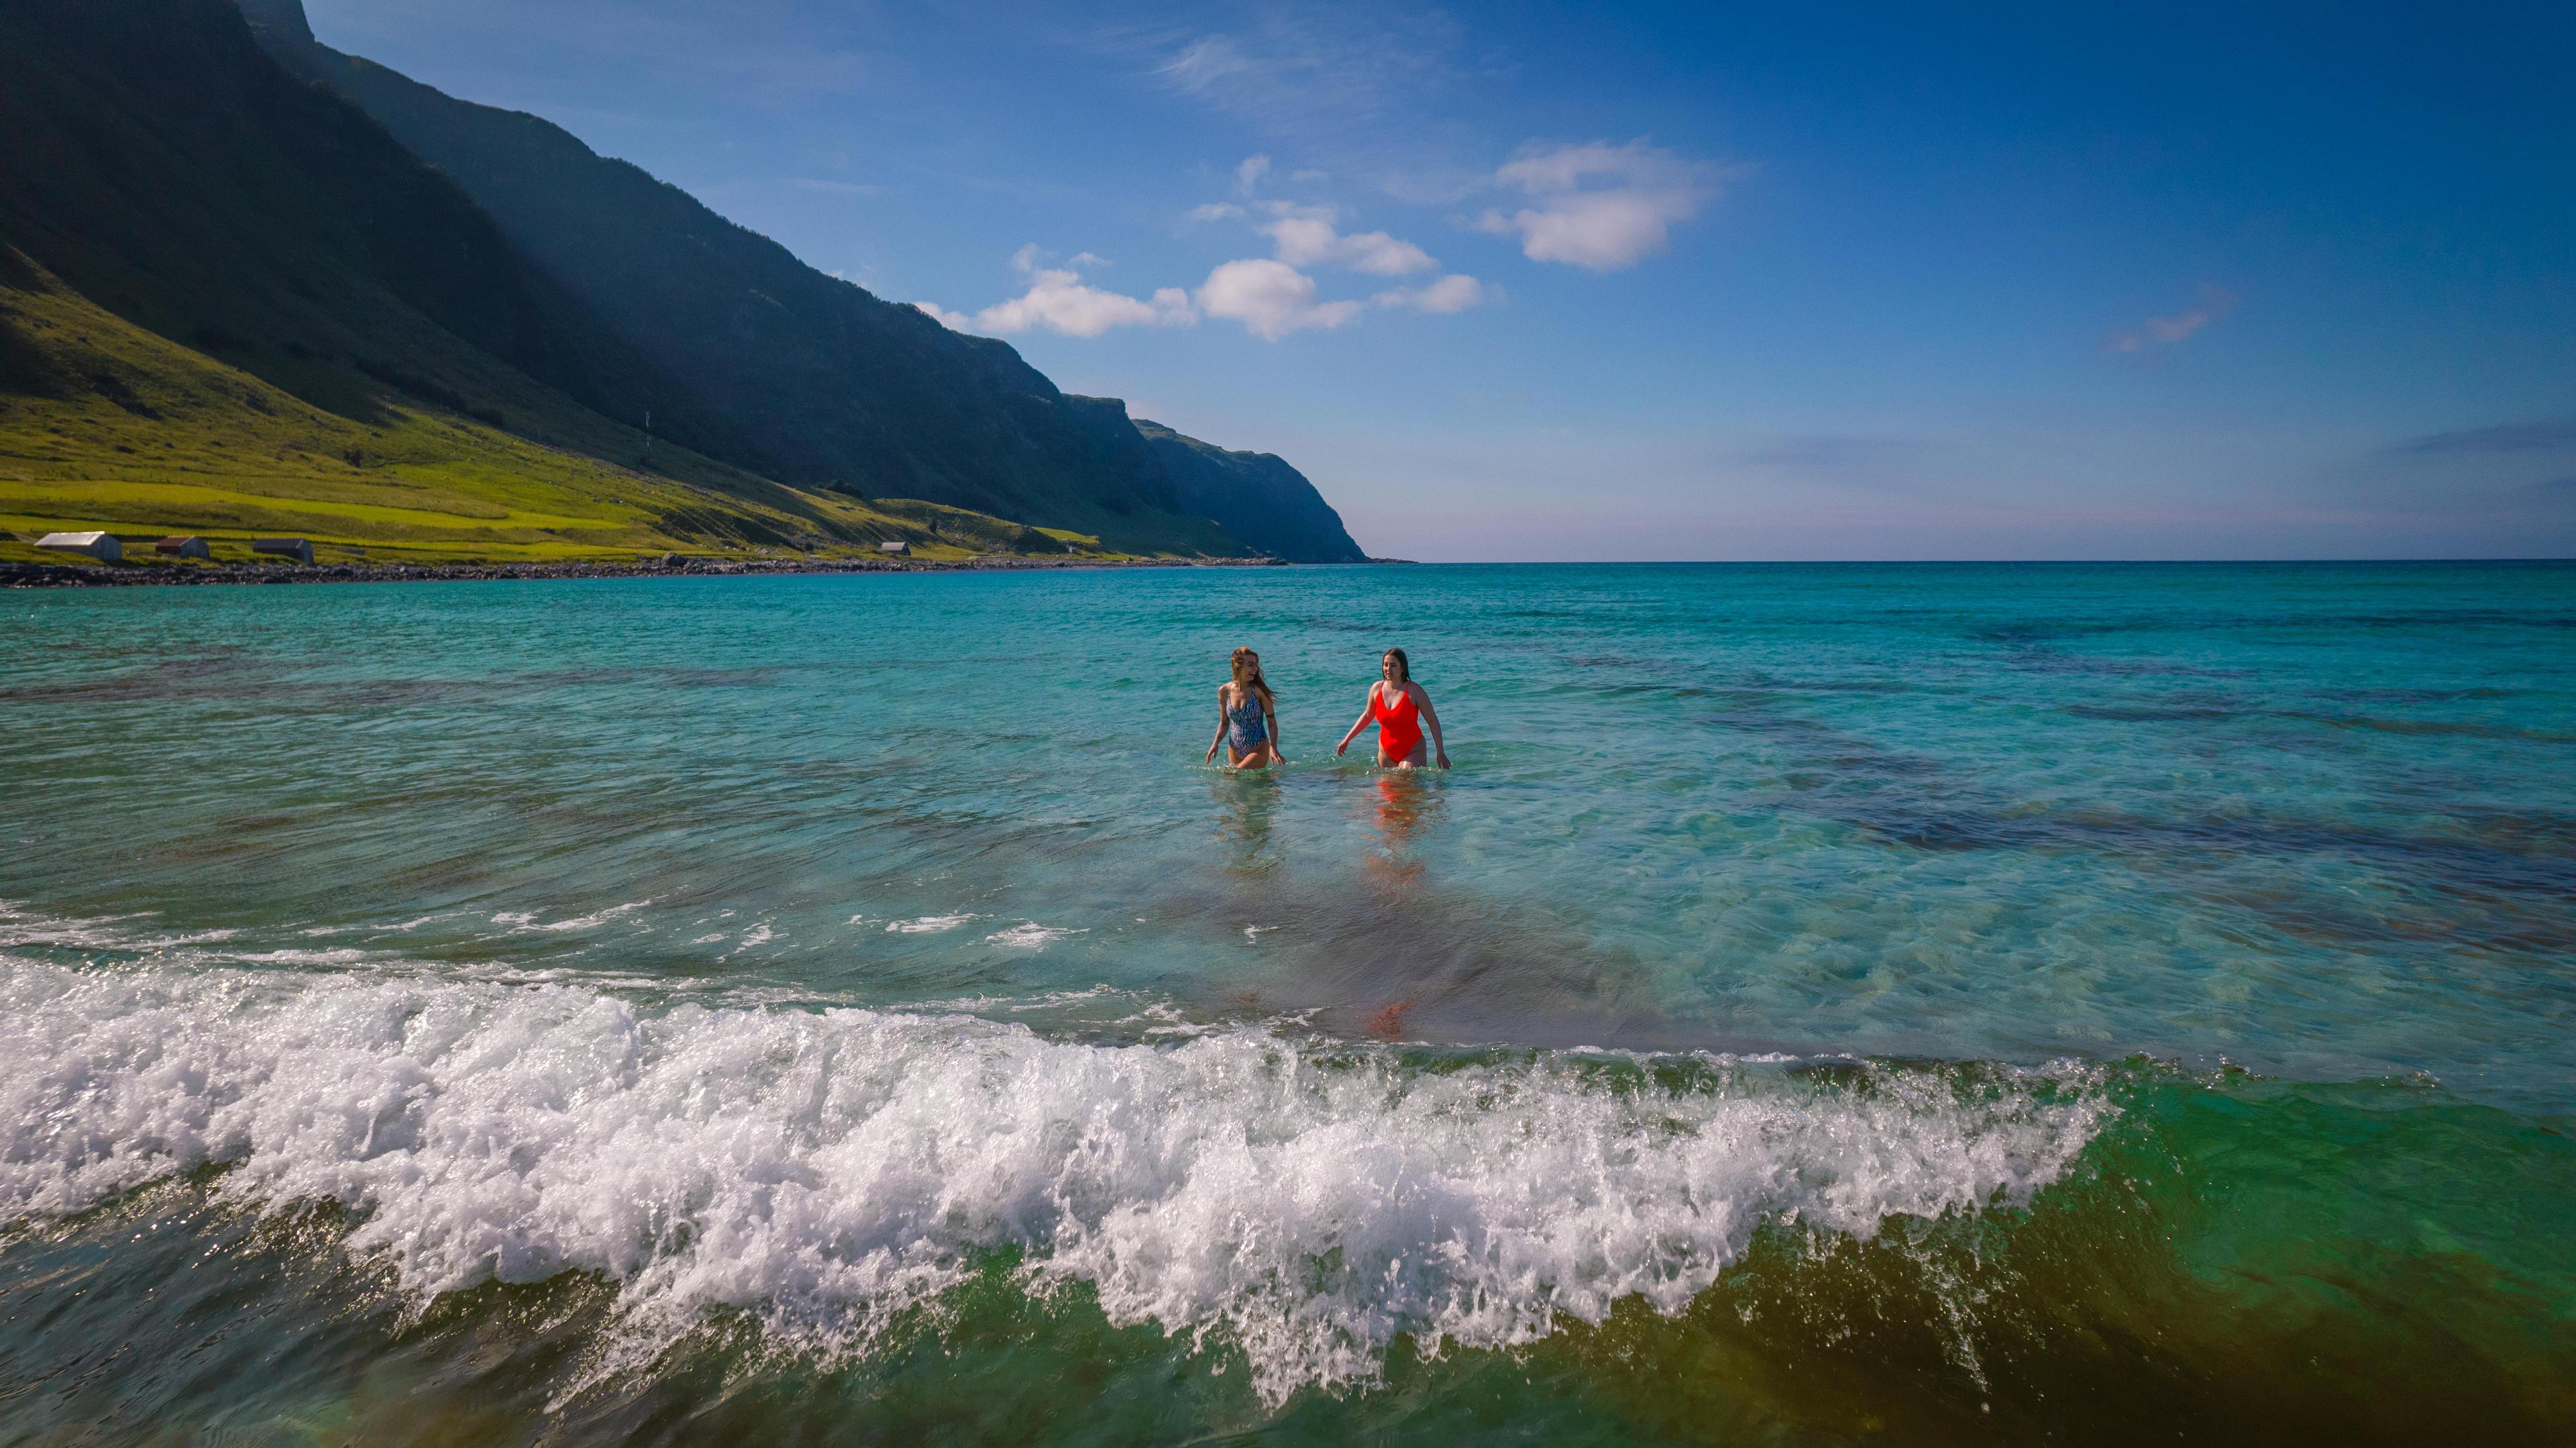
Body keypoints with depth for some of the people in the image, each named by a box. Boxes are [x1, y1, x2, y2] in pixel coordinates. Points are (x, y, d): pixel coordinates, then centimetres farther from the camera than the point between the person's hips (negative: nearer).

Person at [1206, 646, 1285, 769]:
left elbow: (1272, 722, -7)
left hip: (1258, 749, -4)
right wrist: (1215, 744, -4)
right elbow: (1224, 723, 10)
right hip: (1235, 750, 4)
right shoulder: (1224, 691, -2)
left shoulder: (1259, 690, -11)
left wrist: (1273, 748, -19)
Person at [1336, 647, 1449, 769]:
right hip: (1386, 752, 4)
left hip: (1412, 753, -4)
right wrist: (1347, 739, 16)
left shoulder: (1414, 690, -12)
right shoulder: (1376, 688, 0)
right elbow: (1367, 716, 17)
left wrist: (1440, 753, -11)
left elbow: (1432, 721, -7)